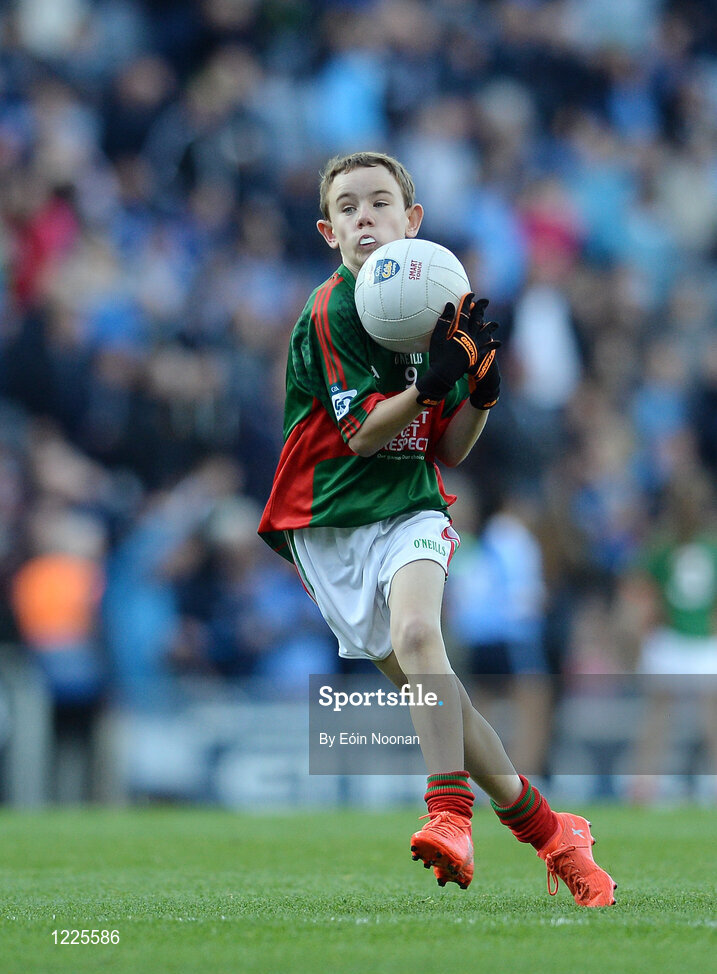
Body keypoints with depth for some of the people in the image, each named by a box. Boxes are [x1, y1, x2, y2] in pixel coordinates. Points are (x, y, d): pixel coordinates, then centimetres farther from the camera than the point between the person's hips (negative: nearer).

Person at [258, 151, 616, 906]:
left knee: (416, 631, -30)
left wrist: (481, 388, -6)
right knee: (428, 686, -4)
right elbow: (362, 431, -14)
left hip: (410, 511, 2)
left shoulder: (440, 310, 9)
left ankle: (450, 814, -39)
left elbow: (447, 452, 12)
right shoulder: (329, 312, -7)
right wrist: (434, 381, -27)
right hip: (329, 524, -2)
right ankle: (545, 830, 6)